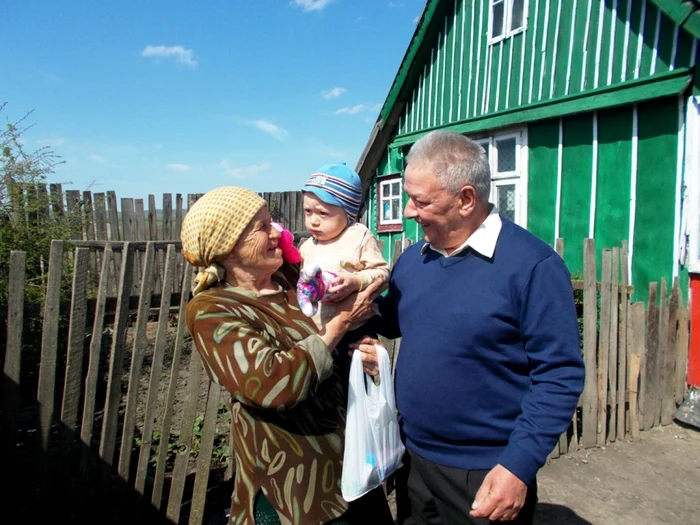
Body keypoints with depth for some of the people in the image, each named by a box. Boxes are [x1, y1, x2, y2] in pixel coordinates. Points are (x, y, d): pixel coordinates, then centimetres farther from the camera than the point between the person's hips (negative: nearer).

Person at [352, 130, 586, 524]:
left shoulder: (533, 265, -18)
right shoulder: (412, 259, 1)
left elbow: (560, 374, -17)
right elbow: (389, 324, 13)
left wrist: (519, 465, -21)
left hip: (488, 475, -5)